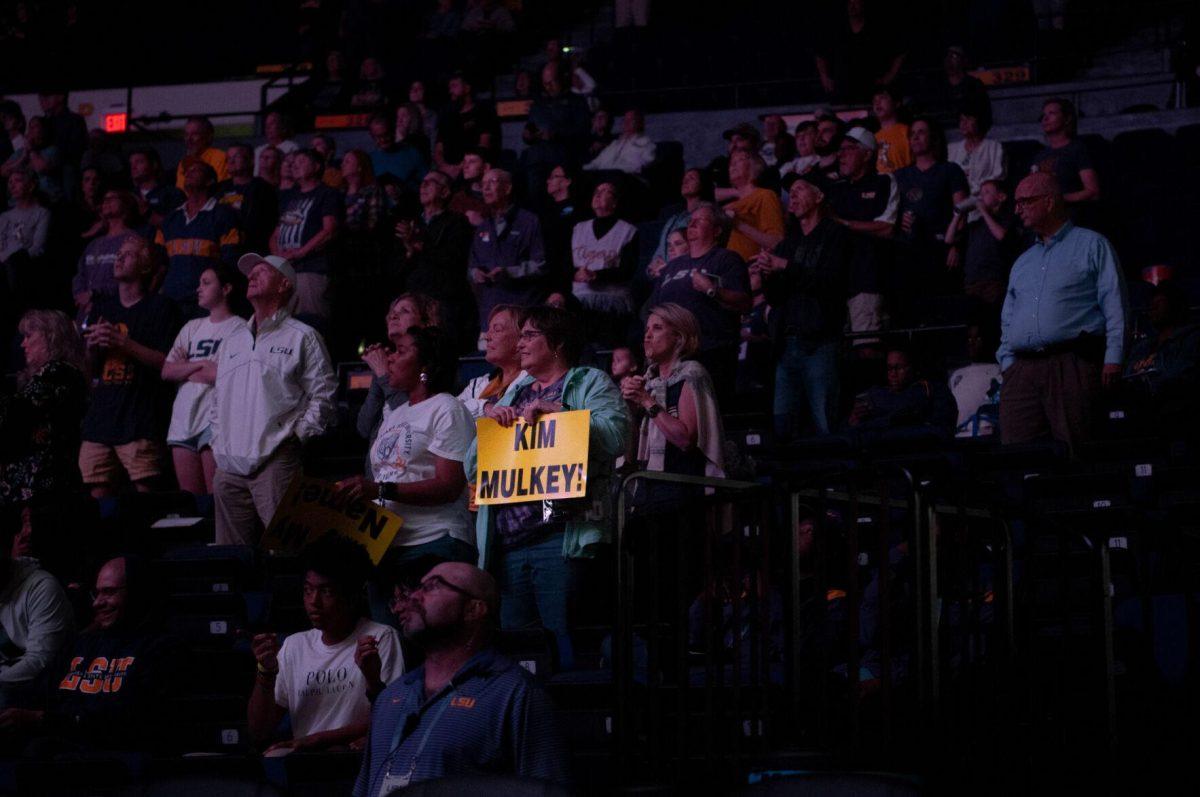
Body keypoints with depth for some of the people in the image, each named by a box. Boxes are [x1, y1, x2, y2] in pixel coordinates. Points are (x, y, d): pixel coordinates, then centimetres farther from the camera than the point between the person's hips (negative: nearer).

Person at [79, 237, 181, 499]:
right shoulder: (101, 307, 20)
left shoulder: (160, 307, 3)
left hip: (140, 425, -5)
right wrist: (92, 346, -1)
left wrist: (123, 343, -13)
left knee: (145, 492, -13)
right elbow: (88, 369, 21)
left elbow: (167, 363, -6)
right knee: (99, 495, 0)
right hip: (100, 418, 5)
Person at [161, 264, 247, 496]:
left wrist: (186, 368, 1)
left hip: (215, 422, -7)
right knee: (189, 497, 5)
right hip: (183, 420, 7)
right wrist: (200, 365, -3)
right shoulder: (192, 328, 20)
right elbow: (166, 371, 13)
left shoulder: (240, 328, -1)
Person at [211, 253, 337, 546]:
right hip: (229, 464, 6)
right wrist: (218, 444, 14)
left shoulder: (302, 337, 4)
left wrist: (297, 435, -8)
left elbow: (322, 394, -2)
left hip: (275, 463, -6)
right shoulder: (232, 342, 24)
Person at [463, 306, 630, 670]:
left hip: (561, 538, -6)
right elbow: (471, 467, 22)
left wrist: (556, 411, -12)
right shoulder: (514, 395, 26)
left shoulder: (591, 383, 8)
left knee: (564, 643, -10)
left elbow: (616, 435, -12)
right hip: (508, 543, 7)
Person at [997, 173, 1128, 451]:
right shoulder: (1023, 262, 28)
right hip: (1022, 370, 5)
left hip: (1073, 365, -5)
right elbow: (1007, 320, 27)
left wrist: (1113, 358, -9)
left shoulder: (1092, 245, 9)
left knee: (1075, 452, -13)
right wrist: (1007, 362, 10)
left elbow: (1115, 304, 1)